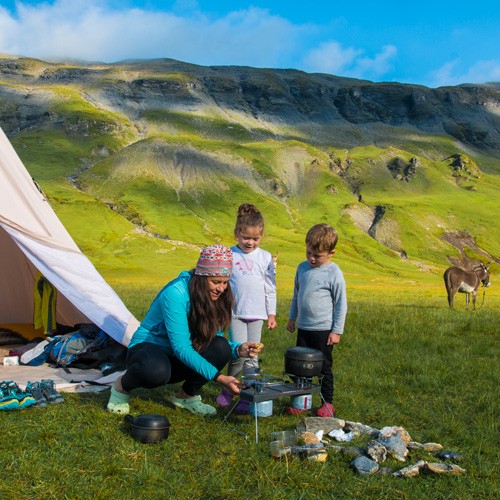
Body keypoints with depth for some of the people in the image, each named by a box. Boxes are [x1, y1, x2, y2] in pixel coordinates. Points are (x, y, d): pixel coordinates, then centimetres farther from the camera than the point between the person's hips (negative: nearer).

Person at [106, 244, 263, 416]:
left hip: (177, 362, 6)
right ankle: (122, 386, -7)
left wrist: (239, 349, -25)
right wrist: (219, 377, -38)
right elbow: (181, 348, -32)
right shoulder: (175, 293, -28)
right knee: (157, 370, -42)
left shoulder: (215, 298, -7)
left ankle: (187, 395, 0)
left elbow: (215, 339, -4)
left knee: (221, 347, -22)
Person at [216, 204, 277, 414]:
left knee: (252, 356, 3)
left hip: (257, 313, 2)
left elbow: (271, 288, 10)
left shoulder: (265, 257, 6)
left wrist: (272, 313, 8)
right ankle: (228, 388, 11)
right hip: (235, 312, -2)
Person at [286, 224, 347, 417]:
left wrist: (337, 331, -8)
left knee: (323, 367, 7)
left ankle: (327, 403, 21)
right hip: (303, 328, 5)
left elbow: (341, 304, -8)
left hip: (323, 329, -5)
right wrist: (292, 318, 19)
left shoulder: (333, 273, -12)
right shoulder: (302, 268, 3)